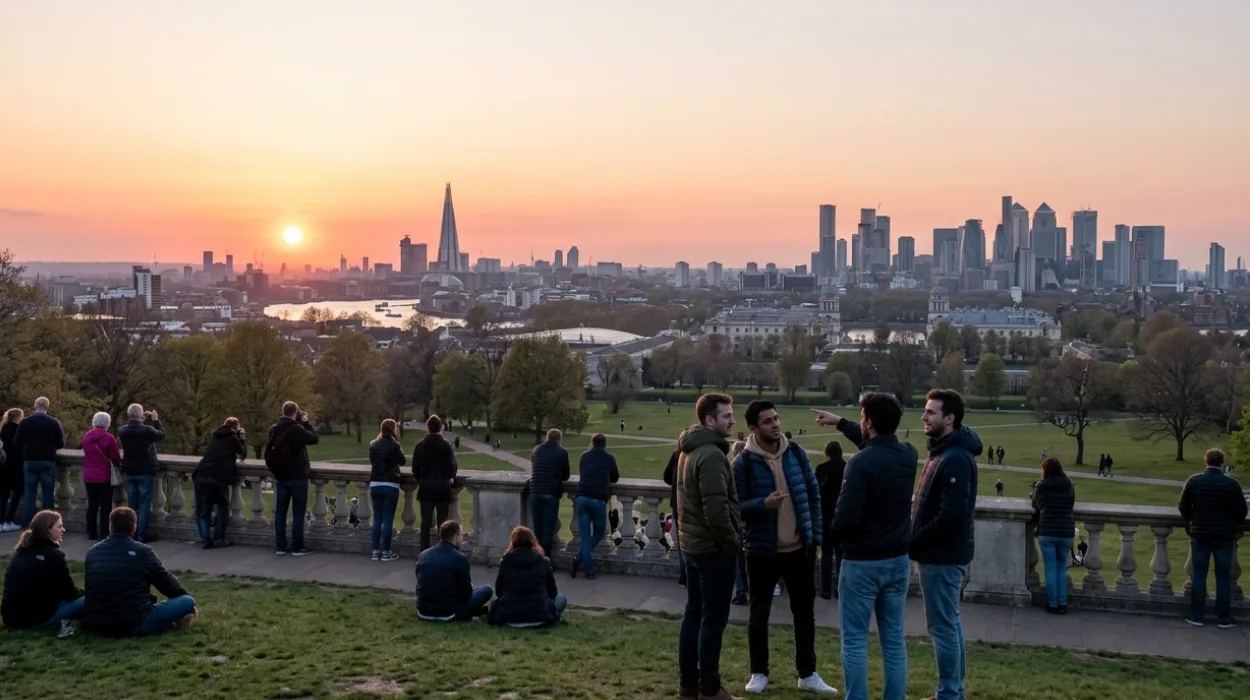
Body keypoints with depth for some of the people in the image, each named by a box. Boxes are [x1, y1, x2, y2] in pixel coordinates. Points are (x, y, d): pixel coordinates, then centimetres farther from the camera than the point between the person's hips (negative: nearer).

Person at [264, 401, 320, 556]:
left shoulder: (273, 429, 5)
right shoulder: (296, 429, -16)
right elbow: (315, 438, -10)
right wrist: (306, 422, -2)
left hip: (280, 476, 6)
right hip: (297, 477, -6)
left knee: (280, 512, 9)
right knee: (298, 513, 0)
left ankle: (280, 547, 10)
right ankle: (297, 548, 0)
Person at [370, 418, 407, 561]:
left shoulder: (373, 445, 5)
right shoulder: (394, 445, -11)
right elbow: (403, 462, 3)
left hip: (375, 484, 5)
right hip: (390, 485, -5)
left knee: (377, 519, 11)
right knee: (388, 519, 1)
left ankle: (375, 551, 13)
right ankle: (386, 552, 3)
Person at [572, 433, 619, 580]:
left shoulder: (584, 456, 15)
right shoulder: (609, 458, 10)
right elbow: (615, 478, 23)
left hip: (582, 498, 2)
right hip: (599, 500, -2)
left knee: (585, 535, 7)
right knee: (599, 532, 16)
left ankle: (589, 570, 1)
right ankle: (579, 558, 1)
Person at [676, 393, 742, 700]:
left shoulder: (689, 450, 12)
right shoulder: (711, 454, -20)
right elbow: (716, 509, -24)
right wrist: (733, 542, -13)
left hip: (691, 543, 10)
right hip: (713, 547, -10)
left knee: (694, 612, 14)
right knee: (713, 618, -2)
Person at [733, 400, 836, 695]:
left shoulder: (796, 453, 0)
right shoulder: (743, 463, -11)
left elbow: (813, 495, 7)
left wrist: (815, 536, 3)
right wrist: (762, 504, -27)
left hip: (799, 549, 3)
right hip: (762, 550, -3)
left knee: (805, 613, 10)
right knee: (759, 614, 9)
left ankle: (808, 674, 22)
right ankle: (759, 673, 24)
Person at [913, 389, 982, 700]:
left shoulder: (955, 459, -20)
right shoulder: (944, 451, 11)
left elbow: (951, 517, -26)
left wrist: (914, 543, -15)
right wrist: (916, 540, 8)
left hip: (942, 556, -10)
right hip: (944, 553, 10)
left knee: (942, 626, -2)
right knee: (950, 623, 16)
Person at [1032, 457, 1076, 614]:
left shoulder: (1041, 486, -5)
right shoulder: (1069, 486, 3)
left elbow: (1035, 507, 6)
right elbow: (1071, 506, 14)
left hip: (1046, 533, -3)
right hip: (1066, 533, 3)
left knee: (1050, 570, 5)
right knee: (1062, 569, 14)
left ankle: (1053, 605, 8)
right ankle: (1062, 604, 13)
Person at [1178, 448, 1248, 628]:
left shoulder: (1193, 481, -5)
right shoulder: (1232, 484, -9)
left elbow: (1183, 507, 1)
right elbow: (1241, 510, -4)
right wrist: (1235, 525, 16)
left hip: (1199, 534, 1)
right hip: (1224, 535, -1)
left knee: (1199, 576, 7)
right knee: (1223, 578, 7)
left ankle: (1196, 616, 9)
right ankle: (1223, 619, 9)